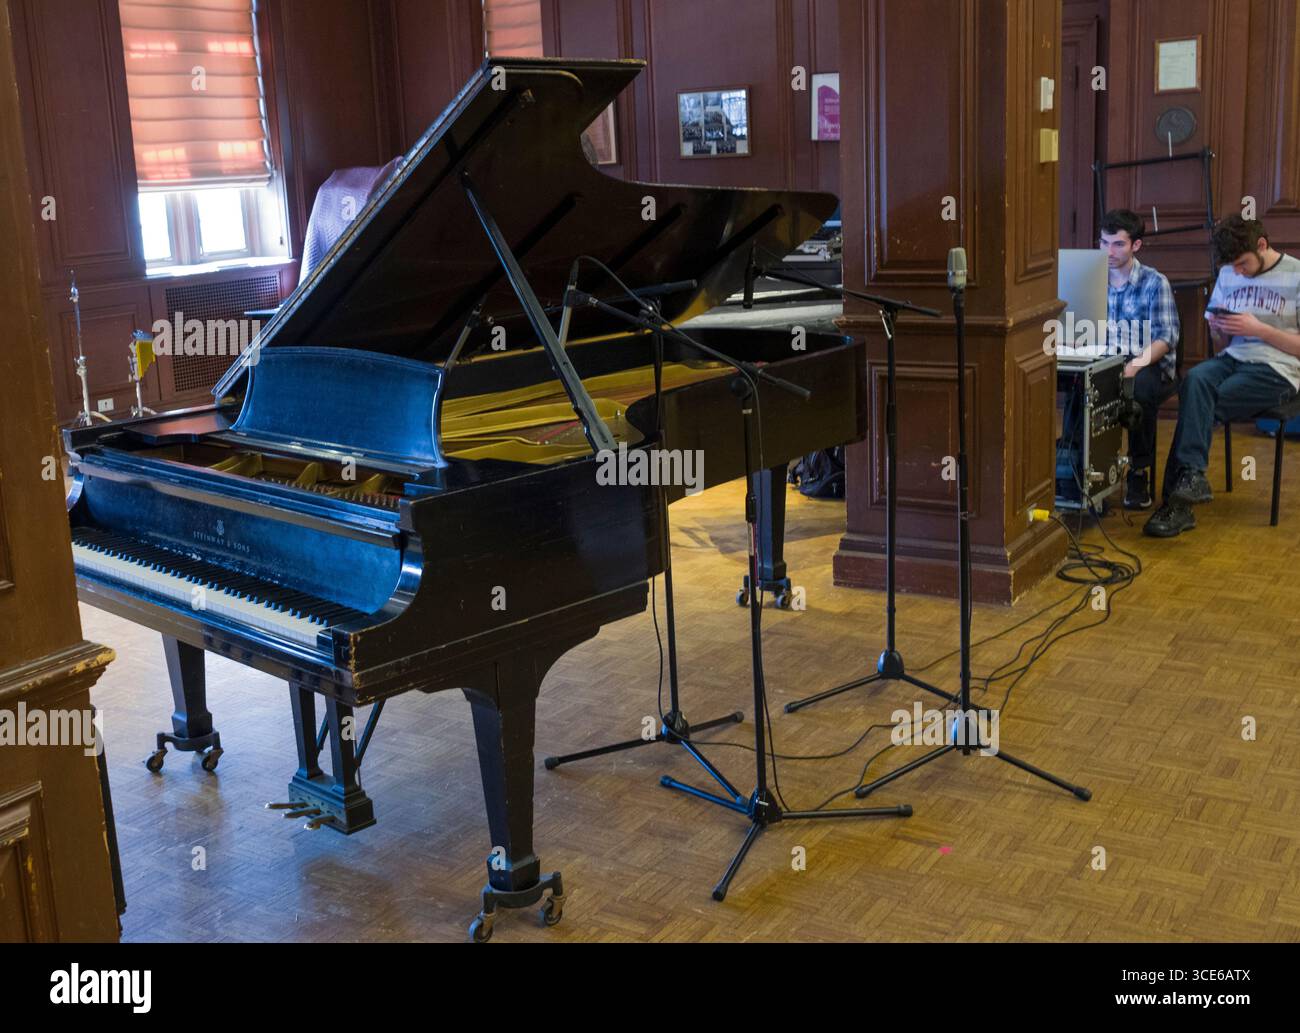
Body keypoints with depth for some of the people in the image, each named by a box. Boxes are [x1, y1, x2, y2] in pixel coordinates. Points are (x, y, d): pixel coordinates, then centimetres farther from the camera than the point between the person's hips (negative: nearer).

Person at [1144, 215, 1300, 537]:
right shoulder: (1228, 275, 16)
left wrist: (1259, 329, -14)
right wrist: (1218, 330, -3)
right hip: (1233, 359, 5)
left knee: (1198, 404, -27)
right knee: (1195, 379, -30)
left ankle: (1178, 501, -29)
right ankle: (1191, 475, -37)